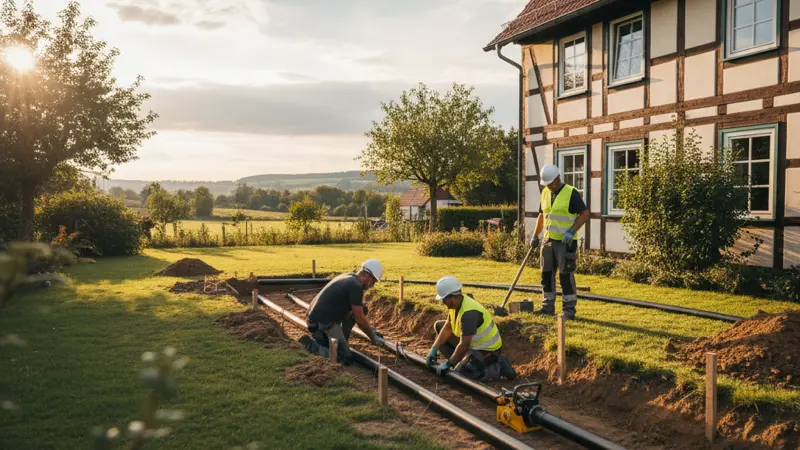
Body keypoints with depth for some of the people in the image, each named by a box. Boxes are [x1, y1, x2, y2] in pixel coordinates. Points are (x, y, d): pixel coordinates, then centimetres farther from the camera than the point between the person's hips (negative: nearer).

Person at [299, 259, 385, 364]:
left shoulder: (349, 278, 15)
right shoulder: (355, 286, -16)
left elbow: (357, 314, 23)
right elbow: (360, 319, -10)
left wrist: (372, 331, 22)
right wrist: (373, 337, 5)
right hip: (322, 324, -10)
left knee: (362, 309, 14)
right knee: (346, 358, -12)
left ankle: (341, 340, 16)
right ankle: (311, 344, -3)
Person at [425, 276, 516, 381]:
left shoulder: (468, 313, -32)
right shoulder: (456, 303, -3)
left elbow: (464, 345, -29)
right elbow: (447, 328, 8)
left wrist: (448, 363, -18)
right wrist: (434, 349, 1)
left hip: (487, 350, -10)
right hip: (475, 344, 10)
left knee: (460, 372, -26)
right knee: (439, 326, 8)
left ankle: (498, 368, -10)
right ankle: (460, 362, 8)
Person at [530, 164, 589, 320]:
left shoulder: (571, 193, -10)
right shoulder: (545, 193, 11)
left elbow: (585, 214, -11)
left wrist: (571, 231, -21)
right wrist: (535, 235, 15)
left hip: (565, 242, -6)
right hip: (548, 240, 7)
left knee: (566, 275, -5)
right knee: (547, 274, 9)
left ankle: (569, 309, 4)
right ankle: (548, 307, 20)